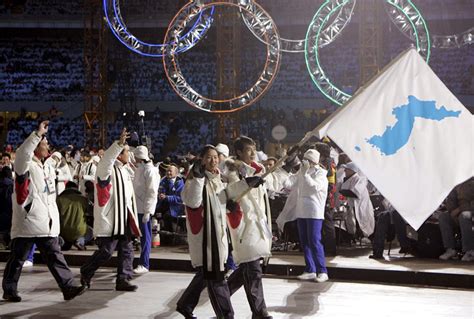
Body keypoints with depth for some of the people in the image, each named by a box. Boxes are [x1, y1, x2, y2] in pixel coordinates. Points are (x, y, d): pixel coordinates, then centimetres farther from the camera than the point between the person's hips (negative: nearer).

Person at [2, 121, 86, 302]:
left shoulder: (47, 168, 18)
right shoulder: (26, 165, -7)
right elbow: (22, 153, -32)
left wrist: (54, 218, 19)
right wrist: (38, 134, -32)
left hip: (47, 224, 7)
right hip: (27, 223, -7)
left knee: (55, 256, 4)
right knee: (18, 258, 5)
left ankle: (68, 287, 3)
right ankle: (9, 290, 18)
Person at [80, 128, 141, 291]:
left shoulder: (124, 171, 17)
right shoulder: (107, 169, -10)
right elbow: (107, 159, -36)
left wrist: (131, 217, 22)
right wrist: (119, 144, -46)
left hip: (124, 219, 9)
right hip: (109, 220, -9)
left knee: (127, 250, 6)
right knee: (106, 251, -4)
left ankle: (123, 279, 12)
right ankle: (85, 273, 16)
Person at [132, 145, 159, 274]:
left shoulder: (150, 171, -12)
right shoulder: (139, 169, 15)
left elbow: (152, 192, -17)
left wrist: (147, 211, -20)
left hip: (145, 208, -8)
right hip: (138, 207, 8)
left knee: (145, 236, -4)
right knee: (143, 235, 10)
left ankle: (144, 264, -1)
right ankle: (143, 263, 16)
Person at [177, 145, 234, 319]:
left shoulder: (218, 179, 14)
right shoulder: (196, 178, -11)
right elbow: (191, 201, -30)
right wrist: (198, 177, -34)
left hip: (218, 232, 9)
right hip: (203, 233, -9)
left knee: (206, 274, 16)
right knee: (215, 276, -7)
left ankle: (185, 305, 32)